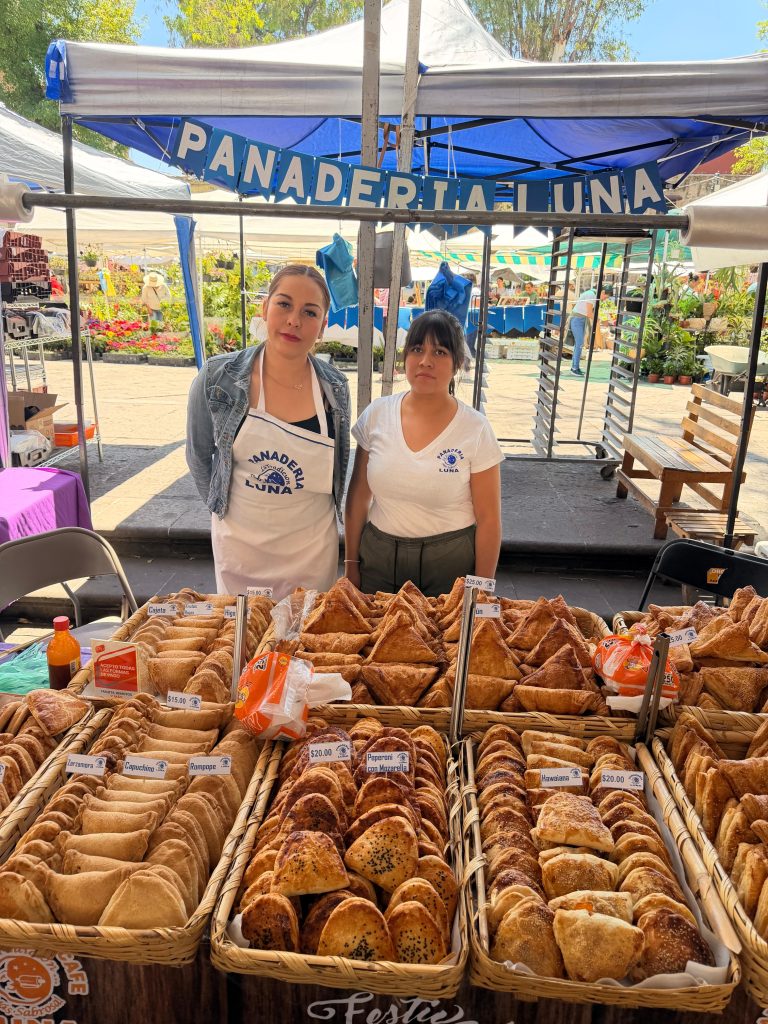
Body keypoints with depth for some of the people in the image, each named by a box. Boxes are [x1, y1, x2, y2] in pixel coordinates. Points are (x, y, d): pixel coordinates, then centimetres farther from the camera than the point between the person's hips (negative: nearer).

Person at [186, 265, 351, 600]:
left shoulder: (335, 387, -8)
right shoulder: (218, 377, -12)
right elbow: (198, 455, 2)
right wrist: (221, 506, 7)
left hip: (311, 547, 1)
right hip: (239, 542, 0)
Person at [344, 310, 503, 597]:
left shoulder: (476, 429, -11)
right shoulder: (377, 414, -4)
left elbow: (488, 519, -7)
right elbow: (358, 497, 3)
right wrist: (351, 563, 5)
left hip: (449, 562, -2)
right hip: (377, 555, 3)